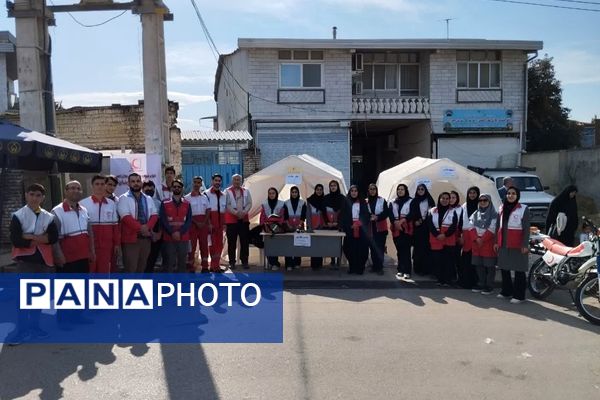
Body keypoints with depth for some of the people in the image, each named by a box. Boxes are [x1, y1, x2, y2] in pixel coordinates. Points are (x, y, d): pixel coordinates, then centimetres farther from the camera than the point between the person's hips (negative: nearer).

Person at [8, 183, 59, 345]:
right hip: (25, 260, -3)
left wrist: (30, 237, -14)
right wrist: (40, 239, -9)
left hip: (44, 260, 4)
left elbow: (54, 237, -5)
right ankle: (21, 329, 2)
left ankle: (34, 326, 21)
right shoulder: (18, 215, -2)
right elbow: (16, 240, -12)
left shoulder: (49, 217, 7)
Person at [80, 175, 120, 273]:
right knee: (90, 271, 7)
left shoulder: (112, 204, 5)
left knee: (104, 271, 9)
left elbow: (115, 225, 7)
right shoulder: (83, 203, -4)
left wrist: (117, 243, 7)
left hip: (107, 245, 2)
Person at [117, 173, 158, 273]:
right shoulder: (124, 199, -3)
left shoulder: (148, 199, 14)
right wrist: (140, 228, -18)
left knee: (142, 267, 12)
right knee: (130, 268, -5)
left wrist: (147, 227, -13)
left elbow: (154, 215, 5)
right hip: (131, 237, -5)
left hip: (146, 237, 5)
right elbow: (126, 217, -14)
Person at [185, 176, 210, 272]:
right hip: (193, 223, -4)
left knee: (204, 245, 6)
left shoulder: (204, 197, 12)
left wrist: (204, 222, -6)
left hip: (203, 223, 4)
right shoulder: (187, 198, -2)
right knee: (192, 245, -2)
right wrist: (196, 223, -13)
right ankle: (190, 268, 3)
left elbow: (207, 210, 8)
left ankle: (204, 267, 13)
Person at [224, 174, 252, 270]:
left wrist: (244, 212, -11)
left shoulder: (246, 191, 12)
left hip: (244, 219, 3)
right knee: (232, 242, 2)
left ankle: (244, 261, 12)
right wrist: (236, 212, -17)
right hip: (231, 219, -3)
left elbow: (249, 203, 5)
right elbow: (227, 205, -7)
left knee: (245, 242, 4)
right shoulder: (228, 191, 1)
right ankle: (232, 262, 9)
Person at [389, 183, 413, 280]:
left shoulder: (411, 201, 4)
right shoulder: (393, 202, 16)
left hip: (407, 228, -3)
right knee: (399, 250, 5)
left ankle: (407, 271, -8)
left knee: (406, 250, -9)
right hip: (396, 228, 4)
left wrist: (403, 220, -17)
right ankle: (400, 270, 11)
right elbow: (390, 215, 5)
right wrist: (396, 222, -12)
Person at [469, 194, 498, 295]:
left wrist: (482, 239, -14)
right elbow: (472, 227, 4)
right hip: (476, 243, 5)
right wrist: (476, 238, -11)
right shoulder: (475, 214, 13)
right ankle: (481, 284, 16)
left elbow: (492, 229, -10)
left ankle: (489, 286, 3)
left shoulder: (494, 215, -2)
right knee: (478, 265, 7)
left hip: (488, 243, -5)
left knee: (489, 265, -2)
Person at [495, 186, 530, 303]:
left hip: (517, 245, -6)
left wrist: (525, 245, -13)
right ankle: (506, 291, 25)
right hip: (503, 244, 6)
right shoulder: (502, 208, 13)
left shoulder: (523, 209, -4)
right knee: (504, 268, 12)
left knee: (519, 270, -1)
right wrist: (496, 242, 12)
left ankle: (519, 295, 5)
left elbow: (526, 228, -7)